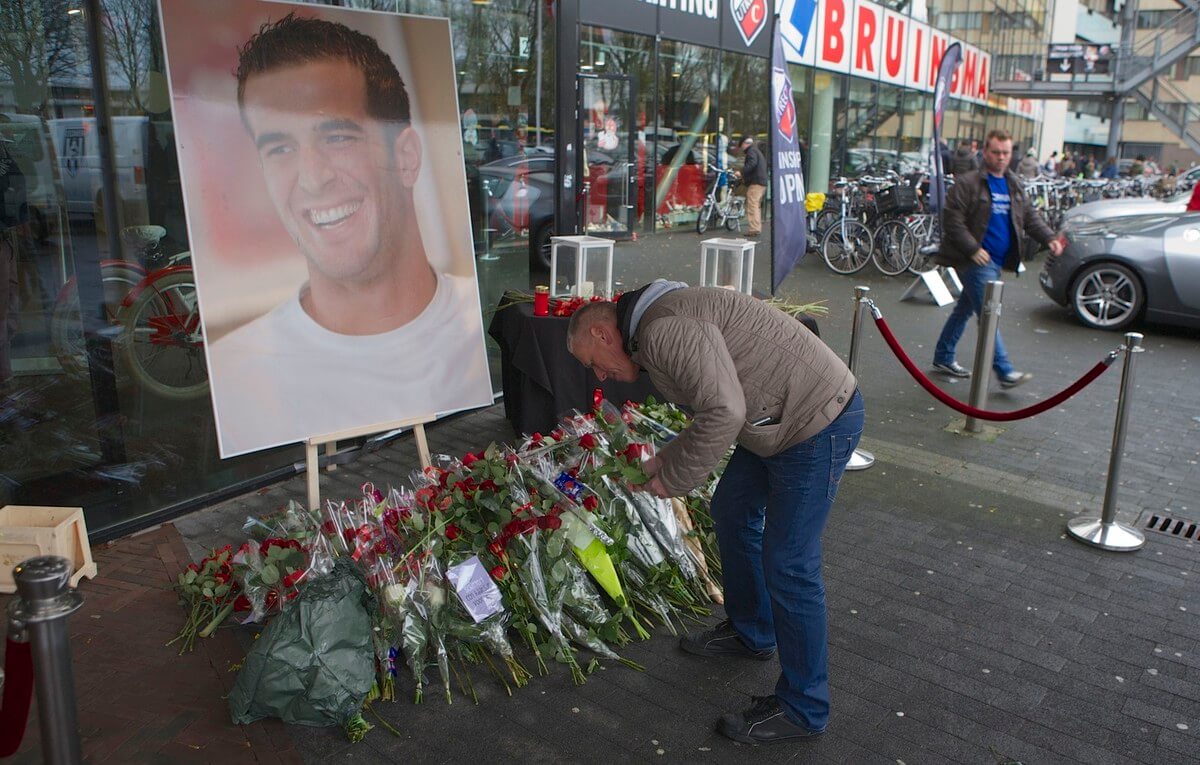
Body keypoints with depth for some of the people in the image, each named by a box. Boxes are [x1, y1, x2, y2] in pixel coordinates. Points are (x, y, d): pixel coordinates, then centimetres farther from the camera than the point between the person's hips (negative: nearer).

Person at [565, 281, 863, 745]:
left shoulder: (664, 329, -21)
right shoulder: (656, 338, 13)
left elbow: (723, 413, -30)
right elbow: (713, 415, 20)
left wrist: (674, 479, -17)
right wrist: (661, 464, 13)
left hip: (818, 424, -11)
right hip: (780, 418, 11)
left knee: (787, 565, -3)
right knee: (731, 511, 23)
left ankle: (802, 710, 14)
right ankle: (751, 634, 42)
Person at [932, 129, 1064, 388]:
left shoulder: (1014, 185, 15)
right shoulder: (968, 183, -9)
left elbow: (1030, 216, 19)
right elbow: (952, 220, -14)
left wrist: (1049, 238, 3)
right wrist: (973, 249, -21)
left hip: (996, 260, 8)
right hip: (975, 260, -8)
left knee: (965, 309, 16)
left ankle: (943, 357, 27)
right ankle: (1005, 371, -8)